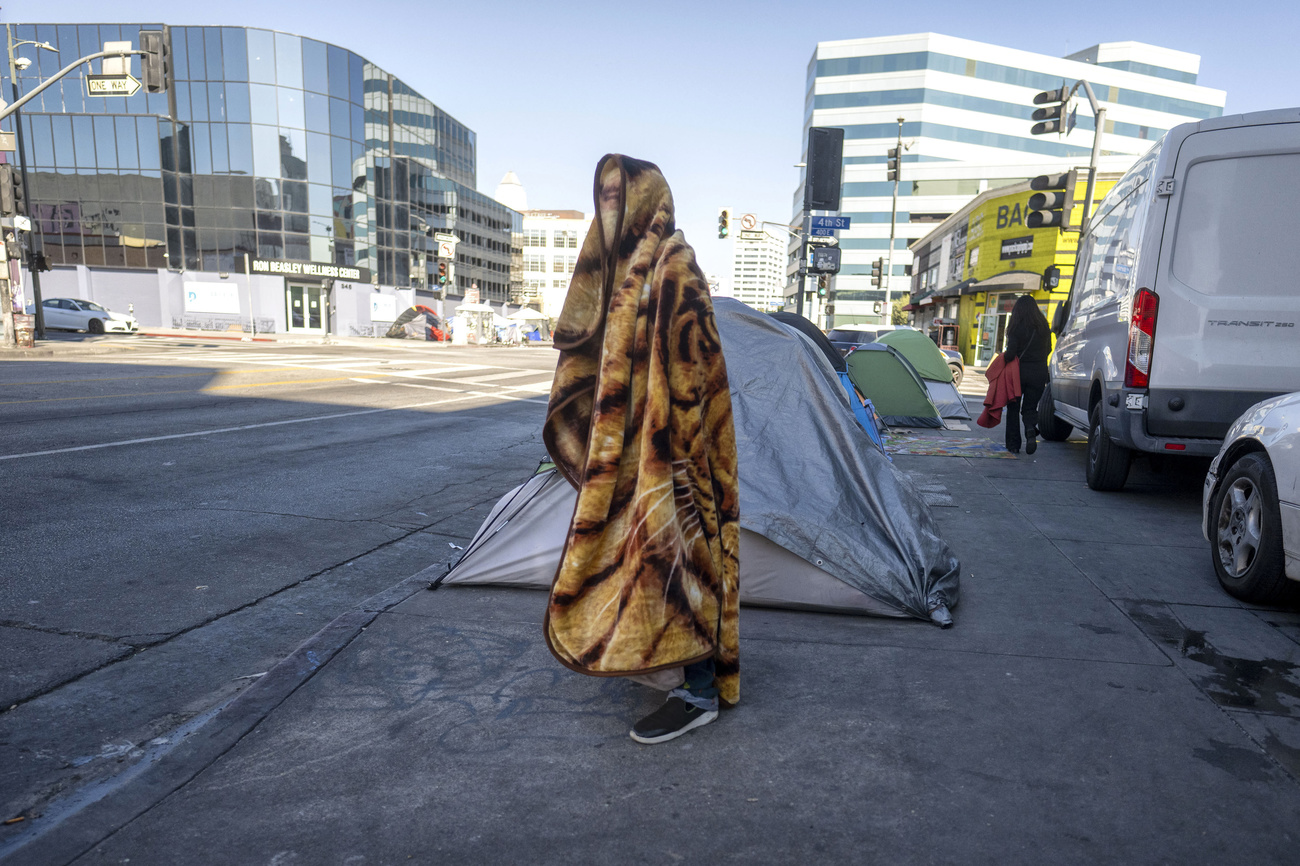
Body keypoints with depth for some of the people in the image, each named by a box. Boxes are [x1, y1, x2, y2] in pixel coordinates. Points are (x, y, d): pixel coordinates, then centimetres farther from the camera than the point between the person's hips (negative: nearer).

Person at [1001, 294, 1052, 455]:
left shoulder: (1016, 328, -11)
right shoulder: (1043, 327, 2)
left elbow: (1011, 353, -17)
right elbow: (1048, 350, 11)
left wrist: (1003, 356, 3)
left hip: (1019, 371, -3)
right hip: (1039, 372, 3)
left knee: (1013, 408, 10)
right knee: (1030, 407, 12)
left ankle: (1013, 444, 9)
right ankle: (1031, 430, -19)